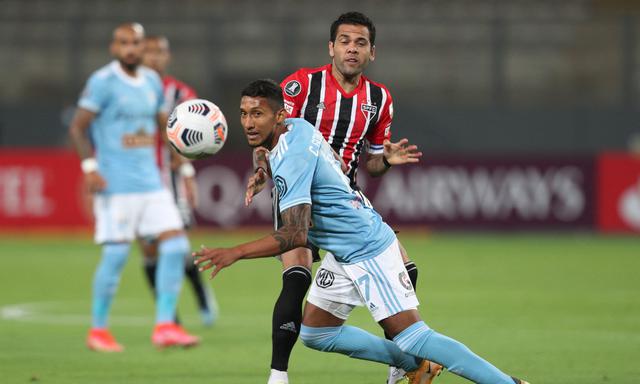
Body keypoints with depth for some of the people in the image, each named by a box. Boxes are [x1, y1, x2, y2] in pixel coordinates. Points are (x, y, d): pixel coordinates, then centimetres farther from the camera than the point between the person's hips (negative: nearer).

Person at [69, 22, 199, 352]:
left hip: (151, 182, 7)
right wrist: (89, 166, -20)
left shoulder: (152, 81, 12)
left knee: (175, 245, -3)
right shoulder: (102, 82, -8)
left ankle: (164, 326, 0)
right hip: (116, 185, -7)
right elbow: (77, 127, -9)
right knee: (116, 254, -8)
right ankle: (98, 330, 7)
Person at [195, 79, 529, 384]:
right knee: (314, 335, 14)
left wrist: (235, 253, -34)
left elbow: (296, 234, -33)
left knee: (411, 338, -11)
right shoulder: (297, 126, 1)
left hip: (367, 250, -10)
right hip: (342, 253, 10)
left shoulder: (289, 162, -27)